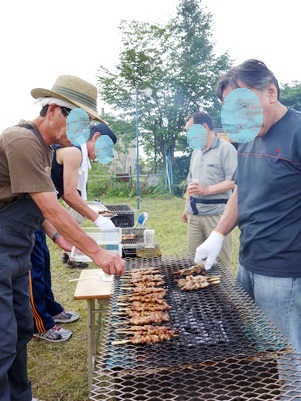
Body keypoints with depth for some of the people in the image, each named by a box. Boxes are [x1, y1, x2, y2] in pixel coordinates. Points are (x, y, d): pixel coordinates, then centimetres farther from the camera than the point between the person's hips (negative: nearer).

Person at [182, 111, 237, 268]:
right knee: (194, 257, 10)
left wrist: (207, 190, -20)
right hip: (194, 213, 7)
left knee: (220, 260, -1)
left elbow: (234, 181, -14)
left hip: (216, 213, -7)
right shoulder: (196, 152, 17)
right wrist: (186, 207, 20)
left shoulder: (225, 148, -7)